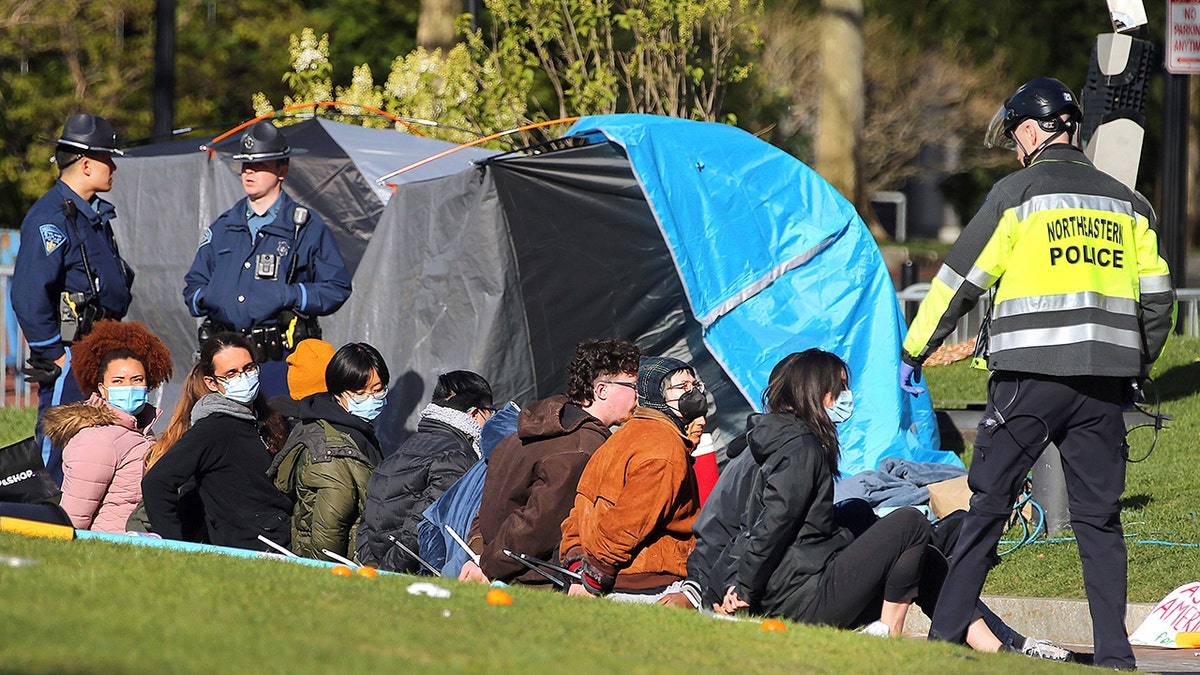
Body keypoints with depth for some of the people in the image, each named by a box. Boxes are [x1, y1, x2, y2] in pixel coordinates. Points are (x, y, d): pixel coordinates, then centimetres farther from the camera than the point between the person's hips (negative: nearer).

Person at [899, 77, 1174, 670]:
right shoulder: (1125, 202, 14)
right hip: (1103, 386, 4)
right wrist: (1137, 366, 27)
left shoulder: (1018, 192, 0)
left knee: (987, 505, 3)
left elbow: (960, 279, 2)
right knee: (1099, 518, 7)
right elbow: (1157, 297, 13)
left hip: (1030, 378, -4)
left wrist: (913, 353, 12)